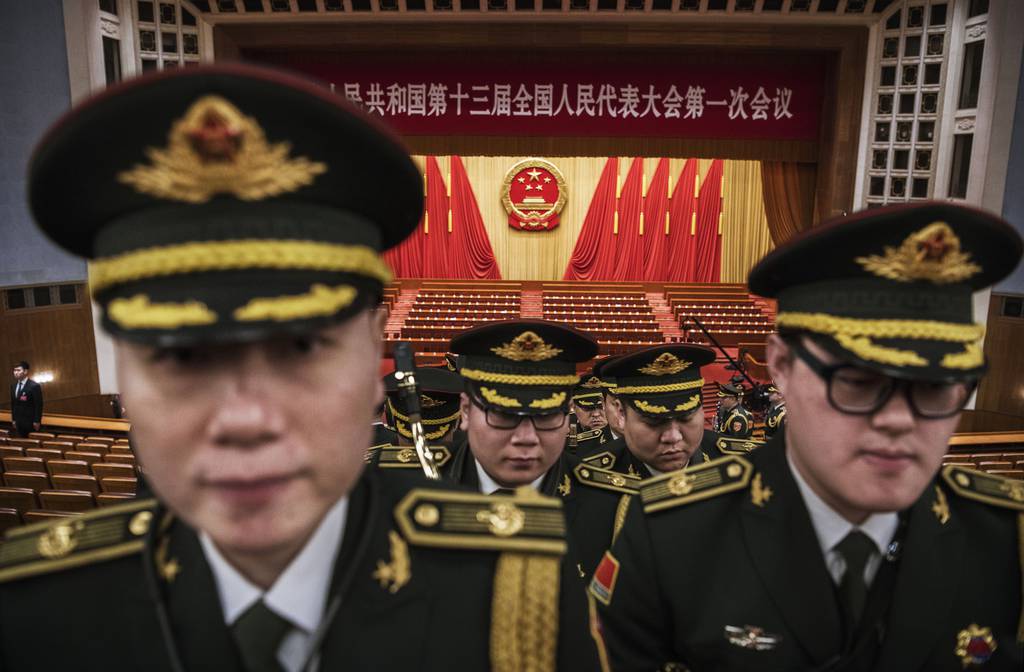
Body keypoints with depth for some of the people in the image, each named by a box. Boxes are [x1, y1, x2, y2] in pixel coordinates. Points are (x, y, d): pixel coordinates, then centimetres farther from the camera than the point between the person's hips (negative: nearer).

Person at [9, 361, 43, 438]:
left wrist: (37, 422, -15)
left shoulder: (34, 386, -14)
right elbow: (13, 404, 16)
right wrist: (13, 419, 13)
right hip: (18, 422, 6)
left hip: (30, 423, -6)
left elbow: (38, 405, -13)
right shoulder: (13, 385, 9)